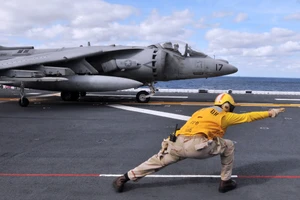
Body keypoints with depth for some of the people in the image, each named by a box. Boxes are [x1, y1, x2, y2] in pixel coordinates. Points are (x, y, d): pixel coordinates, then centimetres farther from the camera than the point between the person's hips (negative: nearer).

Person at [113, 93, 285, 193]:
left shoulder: (201, 111, 30)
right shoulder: (225, 116, 15)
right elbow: (248, 117, 20)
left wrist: (169, 143, 26)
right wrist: (270, 113, 31)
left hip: (178, 144, 6)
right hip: (197, 146, -6)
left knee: (158, 161, 20)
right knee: (228, 146, 15)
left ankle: (124, 178, 20)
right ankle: (226, 182, 23)